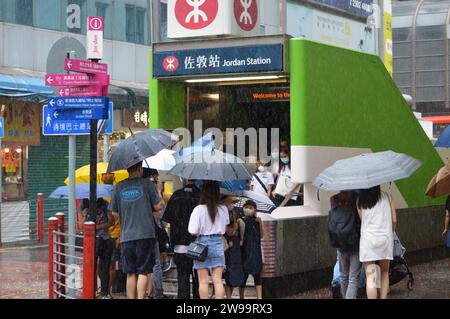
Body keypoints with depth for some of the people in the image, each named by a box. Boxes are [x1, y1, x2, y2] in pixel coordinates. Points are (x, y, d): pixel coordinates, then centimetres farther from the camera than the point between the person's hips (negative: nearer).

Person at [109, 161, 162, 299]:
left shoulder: (119, 187, 5)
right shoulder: (146, 184, -2)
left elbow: (114, 213, 11)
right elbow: (158, 207, -1)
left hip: (126, 236, 3)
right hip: (145, 234, -3)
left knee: (130, 273, 10)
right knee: (143, 272, 0)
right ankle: (140, 297, -6)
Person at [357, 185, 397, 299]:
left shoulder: (360, 200, 3)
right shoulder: (386, 197, 4)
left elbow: (362, 220, 6)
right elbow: (394, 220, 5)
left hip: (368, 238, -1)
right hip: (385, 238, 2)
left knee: (370, 277, -5)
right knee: (384, 273, 18)